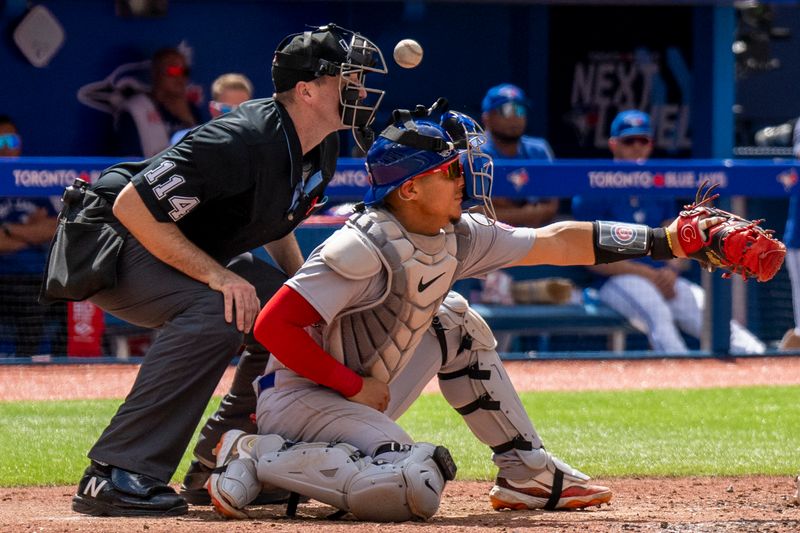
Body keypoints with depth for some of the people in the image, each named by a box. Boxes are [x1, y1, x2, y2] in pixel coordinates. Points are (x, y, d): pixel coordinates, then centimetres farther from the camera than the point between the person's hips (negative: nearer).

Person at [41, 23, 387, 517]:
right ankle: (116, 475, -33)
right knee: (216, 311, -33)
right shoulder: (242, 142, -31)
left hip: (193, 254, 10)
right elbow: (133, 207, -32)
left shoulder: (323, 149, -1)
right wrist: (218, 276, -33)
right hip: (111, 242, -10)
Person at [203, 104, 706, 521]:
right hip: (300, 396, -10)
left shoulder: (456, 237, 1)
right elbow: (273, 325, -27)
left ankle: (529, 474, 18)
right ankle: (259, 457, -16)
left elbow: (556, 243, 5)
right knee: (416, 489, -29)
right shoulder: (366, 248, -25)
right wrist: (355, 386, -21)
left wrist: (665, 239, 1)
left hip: (358, 393, 10)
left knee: (454, 325, 13)